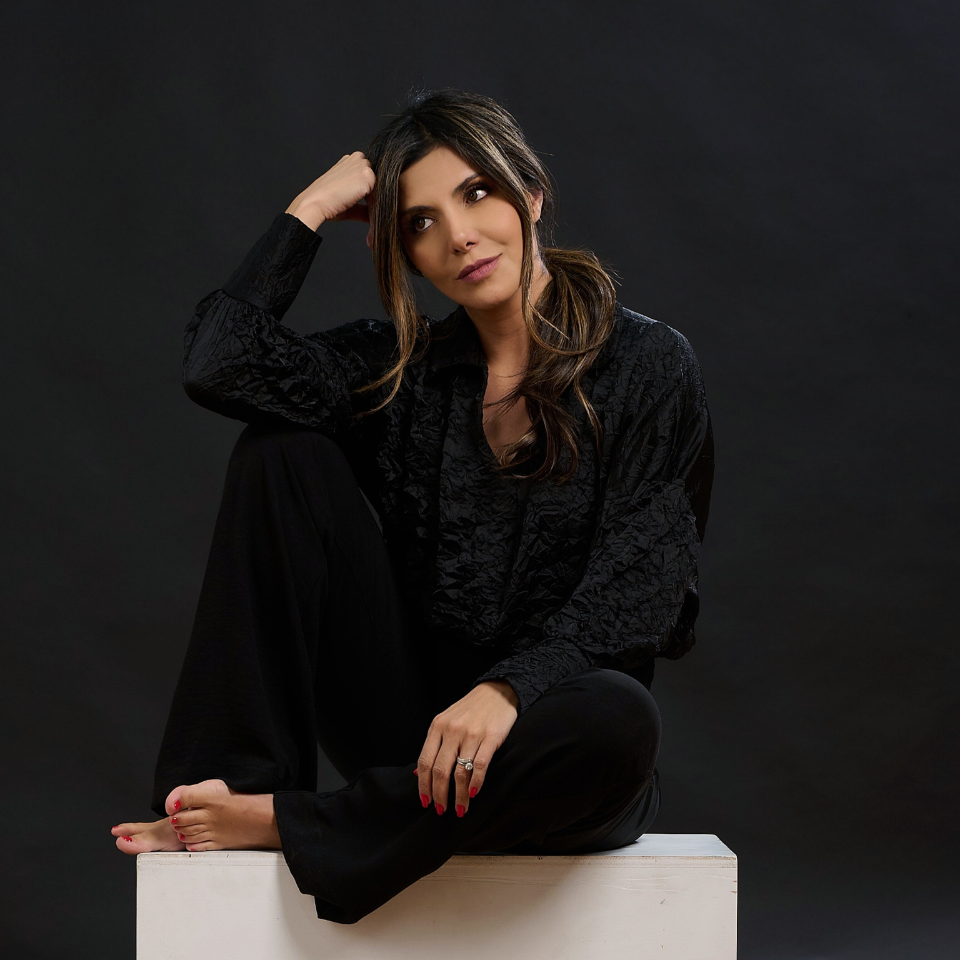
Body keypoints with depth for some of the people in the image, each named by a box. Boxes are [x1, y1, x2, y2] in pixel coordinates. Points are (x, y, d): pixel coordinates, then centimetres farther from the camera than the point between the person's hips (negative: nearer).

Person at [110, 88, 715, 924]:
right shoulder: (407, 368, 7)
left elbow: (632, 588, -14)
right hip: (409, 722, 3)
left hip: (537, 739, -2)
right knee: (284, 449, -9)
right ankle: (247, 782, -14)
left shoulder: (650, 366, -4)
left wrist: (508, 688, -30)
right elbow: (218, 365, -8)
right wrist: (317, 204, 0)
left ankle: (283, 825, -24)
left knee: (617, 719, -40)